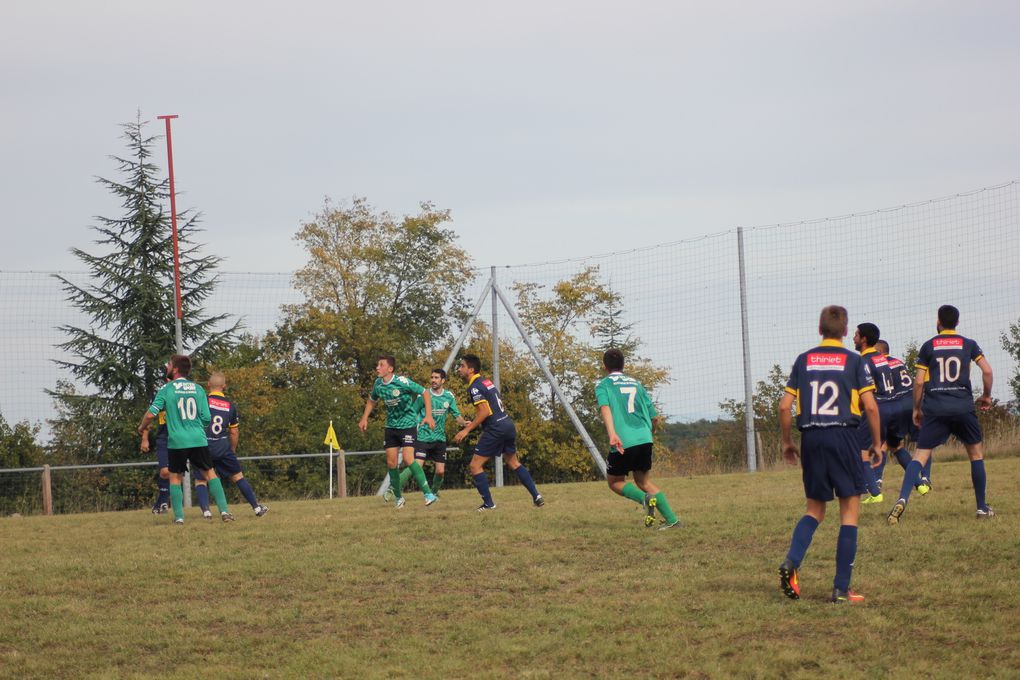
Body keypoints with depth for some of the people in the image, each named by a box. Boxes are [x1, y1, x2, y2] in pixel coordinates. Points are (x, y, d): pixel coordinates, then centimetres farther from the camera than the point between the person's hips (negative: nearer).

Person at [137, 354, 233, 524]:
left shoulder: (166, 389, -3)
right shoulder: (198, 389, 6)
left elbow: (151, 414, -7)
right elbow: (207, 418, 6)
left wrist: (142, 428, 12)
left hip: (177, 441, -2)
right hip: (198, 439, 2)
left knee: (175, 477, 11)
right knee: (210, 473, 10)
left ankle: (179, 516, 4)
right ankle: (224, 511, 1)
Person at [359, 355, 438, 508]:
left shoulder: (402, 382, -20)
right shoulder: (378, 384, -1)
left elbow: (425, 393, -14)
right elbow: (371, 400, 20)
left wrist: (428, 416, -21)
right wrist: (364, 419, 12)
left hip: (407, 425, -6)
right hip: (391, 425, 6)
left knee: (408, 458, -20)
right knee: (391, 463, 3)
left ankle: (428, 494, -15)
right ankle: (398, 498, 18)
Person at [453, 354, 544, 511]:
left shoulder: (475, 387, -11)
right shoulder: (486, 381, 17)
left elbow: (484, 411, -20)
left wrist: (467, 430, -19)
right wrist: (475, 424, 27)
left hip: (495, 428, -9)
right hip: (508, 423, 9)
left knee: (475, 465, -3)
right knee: (513, 462, 22)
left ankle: (488, 503, -4)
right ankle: (536, 496, 18)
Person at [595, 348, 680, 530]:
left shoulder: (603, 385, 6)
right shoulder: (636, 384, 20)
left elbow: (605, 408, -16)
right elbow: (655, 418, 19)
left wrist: (612, 434, -29)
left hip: (623, 443, -5)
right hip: (645, 439, 5)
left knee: (615, 482, 14)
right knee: (643, 481, 19)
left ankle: (645, 499, -14)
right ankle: (671, 518, 5)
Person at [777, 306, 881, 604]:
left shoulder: (803, 361, 8)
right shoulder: (854, 361, 1)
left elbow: (784, 406, 4)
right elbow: (870, 406, -7)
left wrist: (787, 442, 16)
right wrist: (876, 443, 4)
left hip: (811, 438, 3)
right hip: (843, 435, -3)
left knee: (815, 510, 17)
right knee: (850, 511, 4)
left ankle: (791, 562, -10)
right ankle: (841, 589, -1)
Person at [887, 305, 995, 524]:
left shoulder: (928, 346, 6)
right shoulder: (968, 345, 7)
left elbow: (919, 381, 2)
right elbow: (987, 370, -2)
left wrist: (916, 408, 13)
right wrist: (986, 396, 14)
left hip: (935, 408, 0)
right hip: (963, 406, 0)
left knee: (920, 455, -2)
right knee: (976, 453, 16)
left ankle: (902, 499, -24)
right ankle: (982, 508, 16)